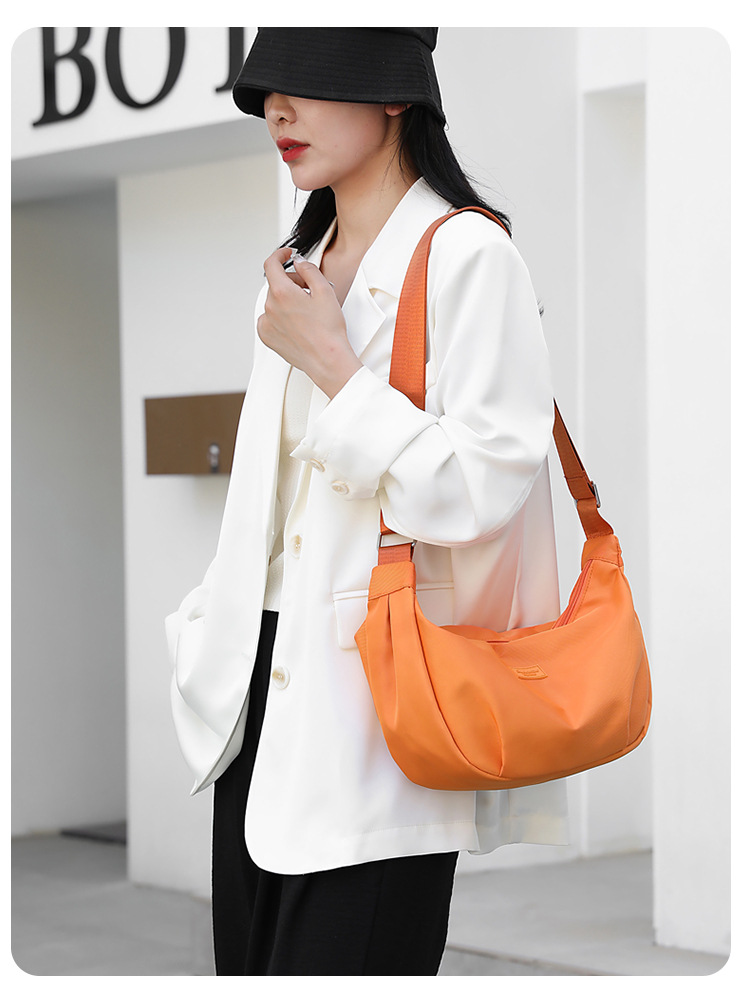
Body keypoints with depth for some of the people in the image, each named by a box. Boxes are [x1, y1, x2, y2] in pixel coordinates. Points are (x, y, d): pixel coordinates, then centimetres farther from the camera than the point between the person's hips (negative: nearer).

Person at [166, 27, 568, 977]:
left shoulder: (466, 257, -9)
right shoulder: (299, 266, 16)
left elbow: (479, 494, -18)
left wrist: (329, 362, -14)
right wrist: (205, 637, 18)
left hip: (374, 717, -8)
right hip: (265, 695, 8)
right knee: (248, 967, 10)